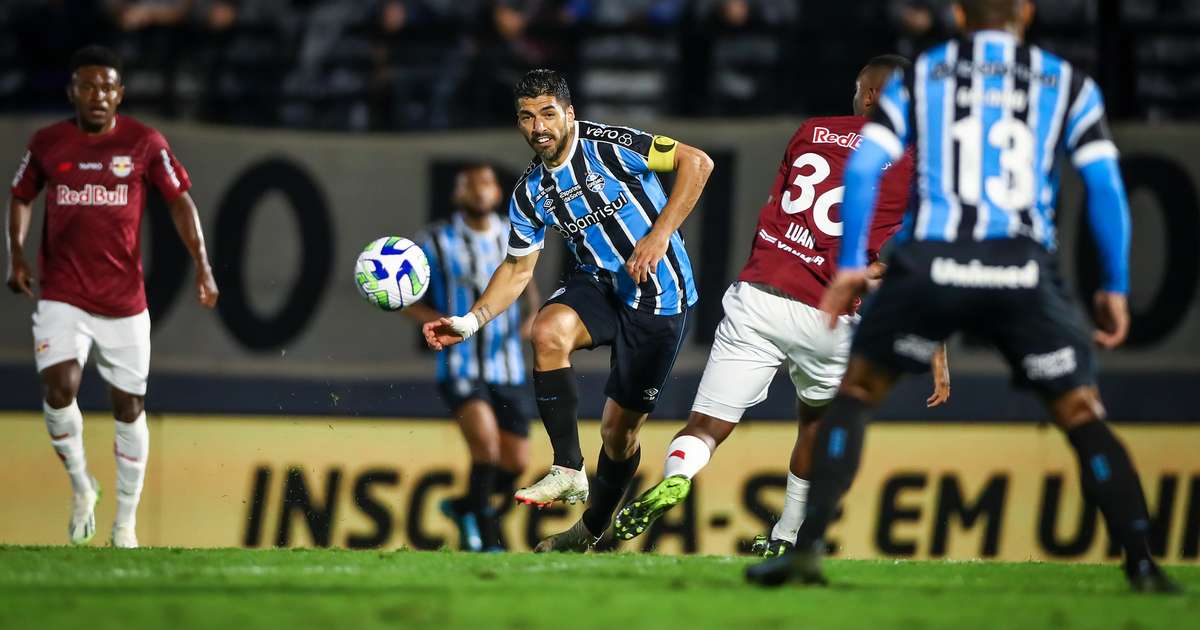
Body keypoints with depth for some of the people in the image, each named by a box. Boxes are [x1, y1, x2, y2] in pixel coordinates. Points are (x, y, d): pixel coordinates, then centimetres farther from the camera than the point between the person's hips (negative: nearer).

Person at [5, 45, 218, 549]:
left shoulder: (144, 143, -3)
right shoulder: (47, 143, 2)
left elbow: (180, 201, 0)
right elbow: (21, 197, 17)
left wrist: (202, 266, -11)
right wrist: (17, 256, 3)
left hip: (125, 300, 0)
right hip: (62, 297, 0)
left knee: (129, 406, 6)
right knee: (59, 388, -21)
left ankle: (126, 524, 20)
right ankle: (82, 488, 4)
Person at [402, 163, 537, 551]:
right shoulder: (436, 243, -4)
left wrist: (533, 315, 4)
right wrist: (438, 320, -17)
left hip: (508, 369, 4)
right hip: (460, 369, -4)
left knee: (516, 464, 2)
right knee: (486, 442, -25)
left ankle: (463, 508, 30)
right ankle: (488, 537, -11)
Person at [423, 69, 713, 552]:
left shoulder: (606, 146, -17)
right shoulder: (531, 193, 2)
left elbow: (696, 162, -19)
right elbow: (518, 268, 11)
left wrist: (660, 234, -25)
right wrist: (470, 321, -1)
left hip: (660, 297, -5)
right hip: (601, 284, 5)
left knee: (620, 426, 0)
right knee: (548, 331, -29)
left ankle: (595, 530, 24)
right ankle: (568, 471, -21)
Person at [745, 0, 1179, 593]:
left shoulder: (917, 77, 14)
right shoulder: (1068, 84, 14)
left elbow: (864, 167, 5)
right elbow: (1105, 187, 6)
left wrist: (849, 266, 9)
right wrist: (1115, 287, 11)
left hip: (931, 264, 0)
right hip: (1025, 274, 0)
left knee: (854, 393, 16)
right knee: (1083, 419, 9)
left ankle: (806, 544, 6)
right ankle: (1141, 562, -1)